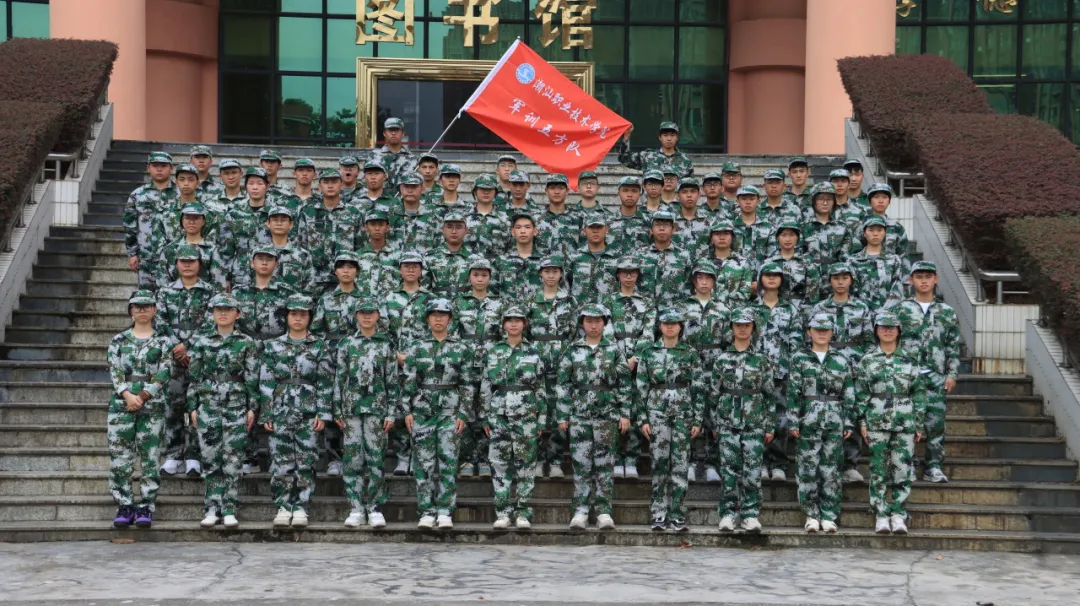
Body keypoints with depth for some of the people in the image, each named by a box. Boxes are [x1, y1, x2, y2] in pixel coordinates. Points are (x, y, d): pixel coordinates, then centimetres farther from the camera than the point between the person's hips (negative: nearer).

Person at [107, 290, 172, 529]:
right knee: (120, 458, -1)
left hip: (152, 407, -1)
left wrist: (142, 397, -13)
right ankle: (125, 506, 7)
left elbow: (163, 374, -3)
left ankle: (146, 507, 6)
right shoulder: (118, 340, 10)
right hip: (121, 404, 1)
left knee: (150, 458, 0)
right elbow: (114, 371, 0)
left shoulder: (163, 342, 6)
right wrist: (127, 394, -15)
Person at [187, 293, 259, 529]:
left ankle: (229, 510, 2)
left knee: (233, 460, -2)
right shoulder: (201, 342, 7)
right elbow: (194, 376, 8)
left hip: (236, 407, -1)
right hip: (208, 406, 1)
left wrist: (252, 408, -3)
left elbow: (252, 378, 3)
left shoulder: (247, 343, 4)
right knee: (209, 458, 0)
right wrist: (193, 407, 4)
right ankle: (212, 509, 6)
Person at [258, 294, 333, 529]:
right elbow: (266, 382, 5)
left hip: (308, 413, -1)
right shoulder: (273, 346, 7)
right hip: (280, 412, 1)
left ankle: (300, 508, 5)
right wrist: (266, 415, -1)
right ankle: (283, 508, 6)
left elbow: (325, 383, 2)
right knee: (281, 461, 0)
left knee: (306, 461, -1)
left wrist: (323, 413, -6)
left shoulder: (319, 347, 4)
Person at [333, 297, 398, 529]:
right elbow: (339, 379, 8)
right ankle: (356, 509, 5)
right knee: (353, 458, 0)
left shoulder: (386, 345, 5)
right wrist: (337, 411, 3)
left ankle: (375, 509, 3)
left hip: (376, 408, -1)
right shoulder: (346, 343, 7)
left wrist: (391, 413, -2)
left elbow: (392, 381, 4)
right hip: (352, 408, 1)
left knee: (375, 458, -2)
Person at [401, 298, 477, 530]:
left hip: (450, 411, -1)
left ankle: (445, 513, -2)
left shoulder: (462, 349, 5)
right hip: (422, 410, 1)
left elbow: (468, 385, 4)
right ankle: (427, 513, 5)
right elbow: (407, 382, 6)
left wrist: (463, 414, -3)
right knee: (424, 463, 0)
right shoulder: (417, 348, 7)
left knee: (447, 462, -5)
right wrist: (407, 411, -2)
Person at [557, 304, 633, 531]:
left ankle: (604, 512, 4)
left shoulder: (613, 351, 5)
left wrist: (625, 414, -1)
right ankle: (580, 512, 2)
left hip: (607, 415, 0)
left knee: (605, 465, 1)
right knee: (581, 464, -1)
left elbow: (625, 384, 5)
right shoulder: (572, 351, 6)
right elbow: (562, 385, 6)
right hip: (579, 416, 0)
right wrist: (562, 416, 1)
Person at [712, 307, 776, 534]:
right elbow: (714, 392, 9)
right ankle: (728, 514, 7)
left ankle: (751, 515, 3)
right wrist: (714, 423, 6)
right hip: (728, 423, 1)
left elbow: (770, 394, 5)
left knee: (753, 471, -3)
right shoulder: (722, 359, 6)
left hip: (754, 423, -1)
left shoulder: (762, 359, 4)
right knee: (729, 470, 1)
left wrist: (770, 426, 1)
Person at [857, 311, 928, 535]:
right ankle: (881, 516, 5)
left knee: (903, 470, -1)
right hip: (877, 422, -1)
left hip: (905, 422, 1)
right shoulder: (868, 360, 5)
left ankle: (898, 515, 5)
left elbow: (919, 393, 8)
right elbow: (861, 393, 4)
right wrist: (862, 422, -2)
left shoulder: (909, 360, 7)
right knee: (878, 470, 0)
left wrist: (919, 424, 4)